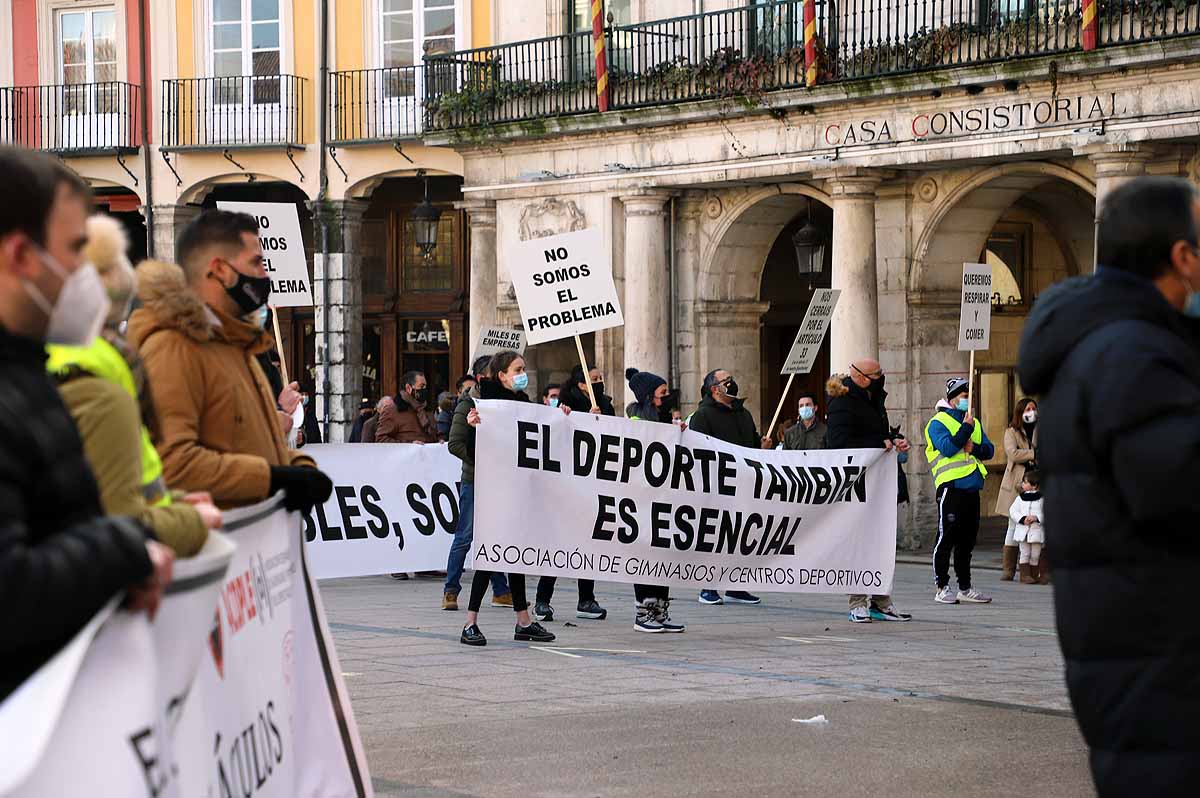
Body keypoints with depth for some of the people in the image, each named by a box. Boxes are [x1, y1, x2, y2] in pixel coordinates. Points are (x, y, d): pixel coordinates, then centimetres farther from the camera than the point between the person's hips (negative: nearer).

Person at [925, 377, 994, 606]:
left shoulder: (975, 423, 20)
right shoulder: (938, 422, -2)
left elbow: (989, 450, 12)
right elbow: (947, 448, -17)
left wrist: (975, 448, -8)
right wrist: (966, 427, -15)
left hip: (972, 488, 7)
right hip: (950, 487, -7)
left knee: (967, 540, 11)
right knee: (946, 539, -5)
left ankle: (965, 588, 17)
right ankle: (942, 588, -1)